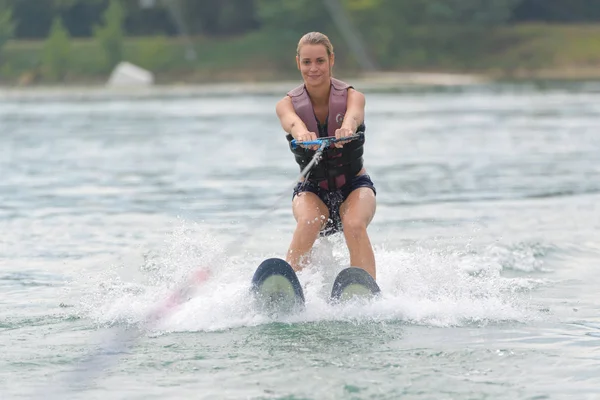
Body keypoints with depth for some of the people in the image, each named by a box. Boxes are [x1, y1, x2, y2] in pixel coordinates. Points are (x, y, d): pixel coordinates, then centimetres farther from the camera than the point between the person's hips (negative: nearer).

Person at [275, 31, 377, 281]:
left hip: (354, 185, -1)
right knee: (308, 222, -33)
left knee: (355, 225, -33)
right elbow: (293, 121, -32)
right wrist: (302, 134, -58)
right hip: (312, 189, 1)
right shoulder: (287, 104, -7)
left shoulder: (352, 96, -9)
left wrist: (346, 128, -60)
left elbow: (353, 115, -35)